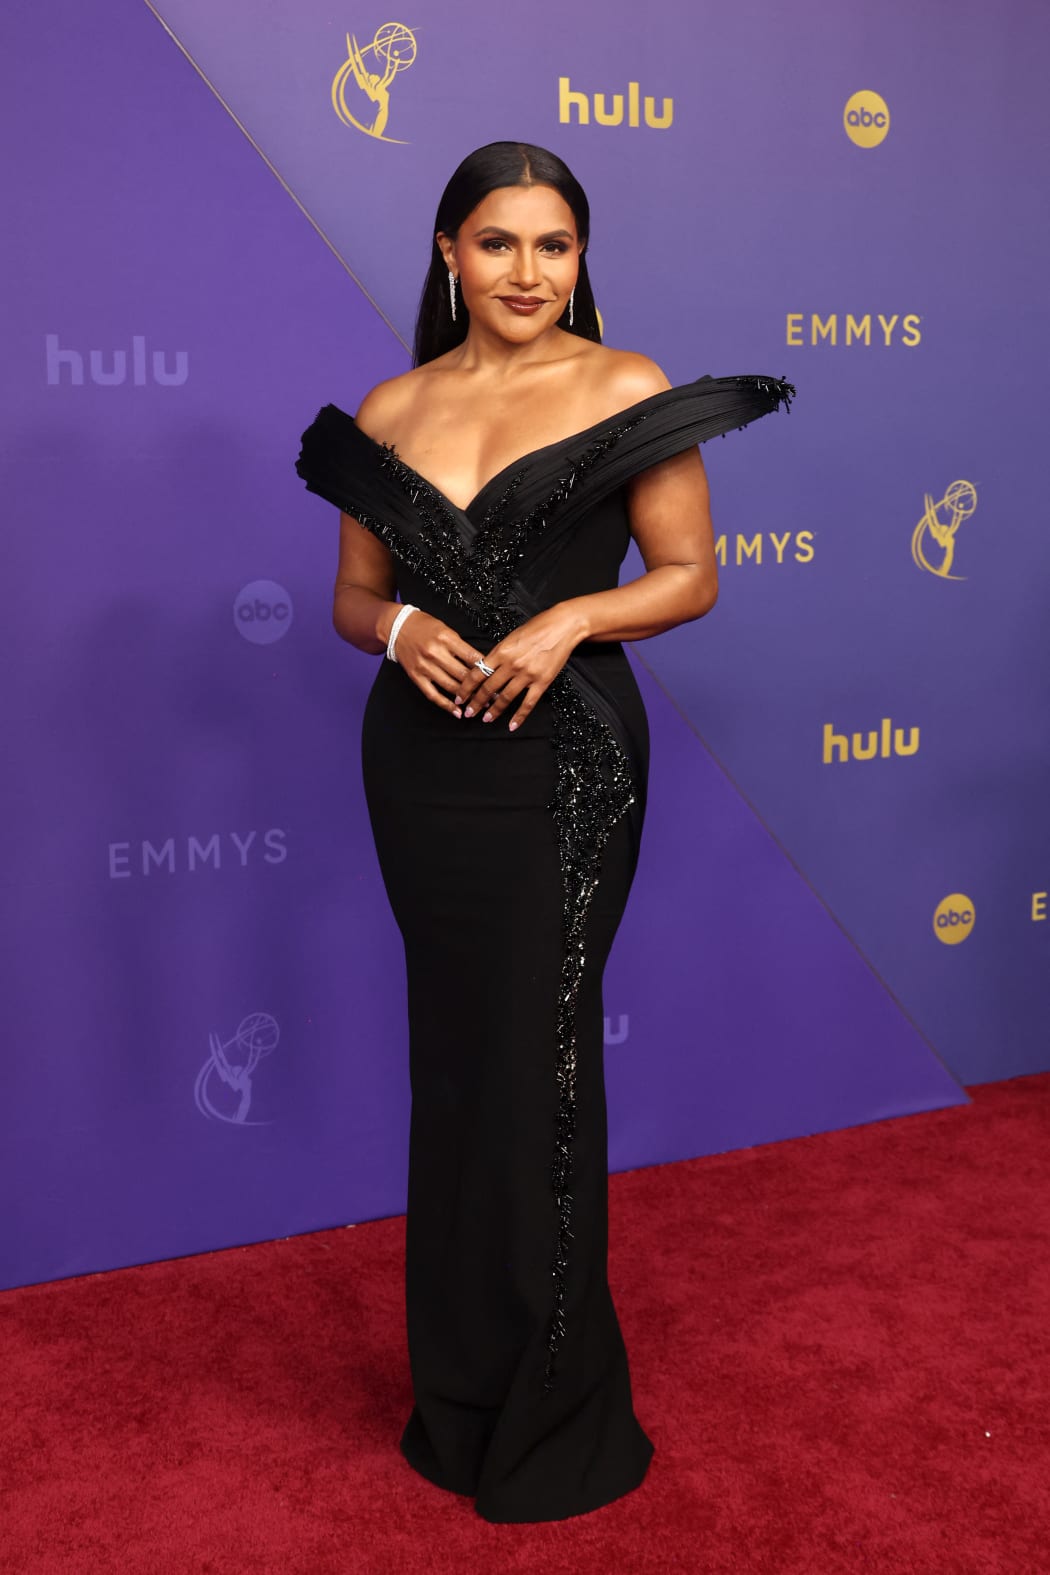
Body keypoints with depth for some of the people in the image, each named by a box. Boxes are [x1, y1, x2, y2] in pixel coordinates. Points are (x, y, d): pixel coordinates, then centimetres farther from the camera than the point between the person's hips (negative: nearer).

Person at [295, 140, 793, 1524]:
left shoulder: (624, 390, -2)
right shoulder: (392, 409, 8)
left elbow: (691, 576, -2)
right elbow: (354, 593, 11)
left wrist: (570, 619, -18)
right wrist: (400, 629, -11)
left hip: (562, 764, -4)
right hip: (421, 760, 4)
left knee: (536, 1064, -1)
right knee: (449, 1052, 12)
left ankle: (553, 1412, 18)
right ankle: (459, 1382, 30)